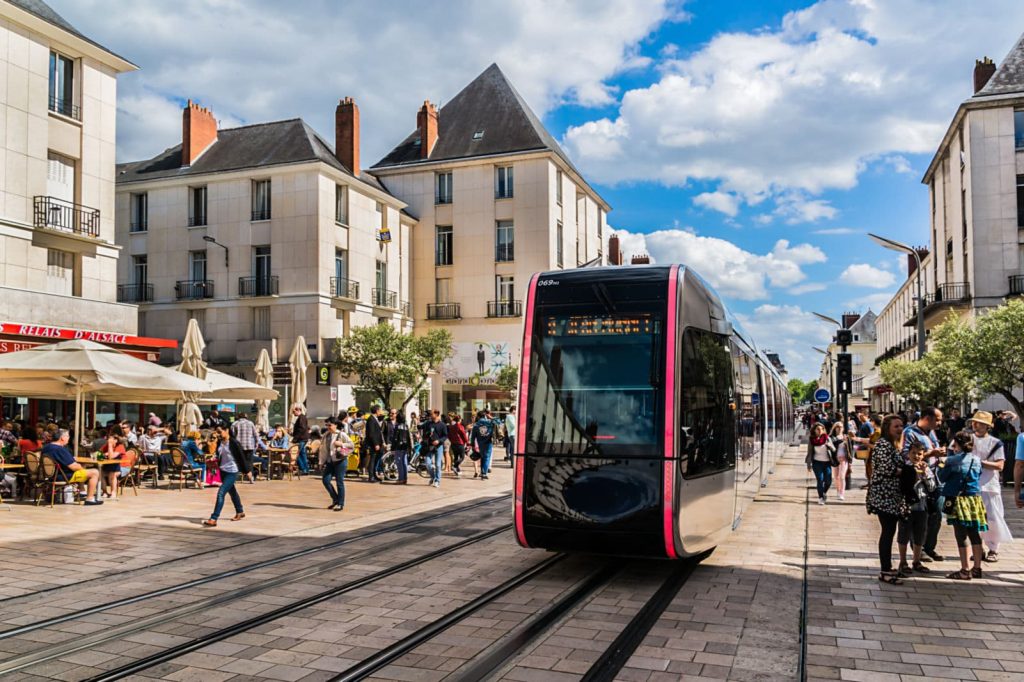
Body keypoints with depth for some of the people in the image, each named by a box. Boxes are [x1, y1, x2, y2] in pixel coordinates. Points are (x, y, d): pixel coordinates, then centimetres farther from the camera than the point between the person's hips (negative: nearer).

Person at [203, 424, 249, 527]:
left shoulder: (234, 443, -17)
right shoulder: (219, 442, 2)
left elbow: (242, 457, -10)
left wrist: (245, 471, -4)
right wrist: (215, 461, 0)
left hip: (232, 472, -8)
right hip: (223, 470, 8)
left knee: (221, 493, -15)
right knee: (232, 491, 21)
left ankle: (213, 519, -14)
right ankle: (240, 512, 39)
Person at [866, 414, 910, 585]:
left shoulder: (892, 444, 17)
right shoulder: (883, 444, -14)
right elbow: (887, 469, -23)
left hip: (892, 496, 10)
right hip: (885, 497, -10)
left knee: (889, 532, 13)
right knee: (888, 532, -6)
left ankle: (887, 568, 21)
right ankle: (885, 572, -1)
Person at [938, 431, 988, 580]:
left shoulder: (952, 460, -11)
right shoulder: (977, 460, 6)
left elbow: (942, 478, -6)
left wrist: (941, 466, 13)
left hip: (958, 500, -6)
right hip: (975, 500, 6)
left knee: (961, 535, -1)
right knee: (974, 534, 13)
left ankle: (965, 570, 2)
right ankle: (977, 568, 20)